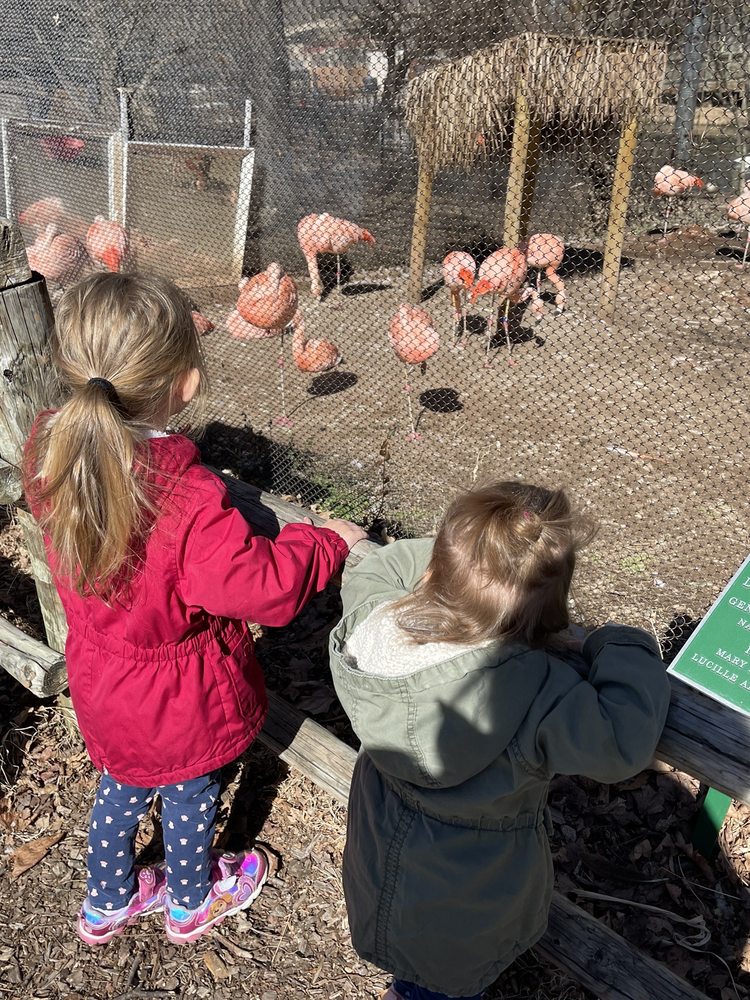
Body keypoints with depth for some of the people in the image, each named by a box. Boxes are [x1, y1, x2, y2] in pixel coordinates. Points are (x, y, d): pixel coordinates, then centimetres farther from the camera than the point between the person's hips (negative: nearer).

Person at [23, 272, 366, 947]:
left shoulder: (49, 452, -18)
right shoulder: (189, 499, -39)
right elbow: (267, 587, -31)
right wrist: (329, 541, -15)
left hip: (102, 684, 6)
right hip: (180, 697, -5)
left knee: (124, 785, 31)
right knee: (191, 796, 24)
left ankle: (108, 903, 56)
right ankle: (192, 902, 54)